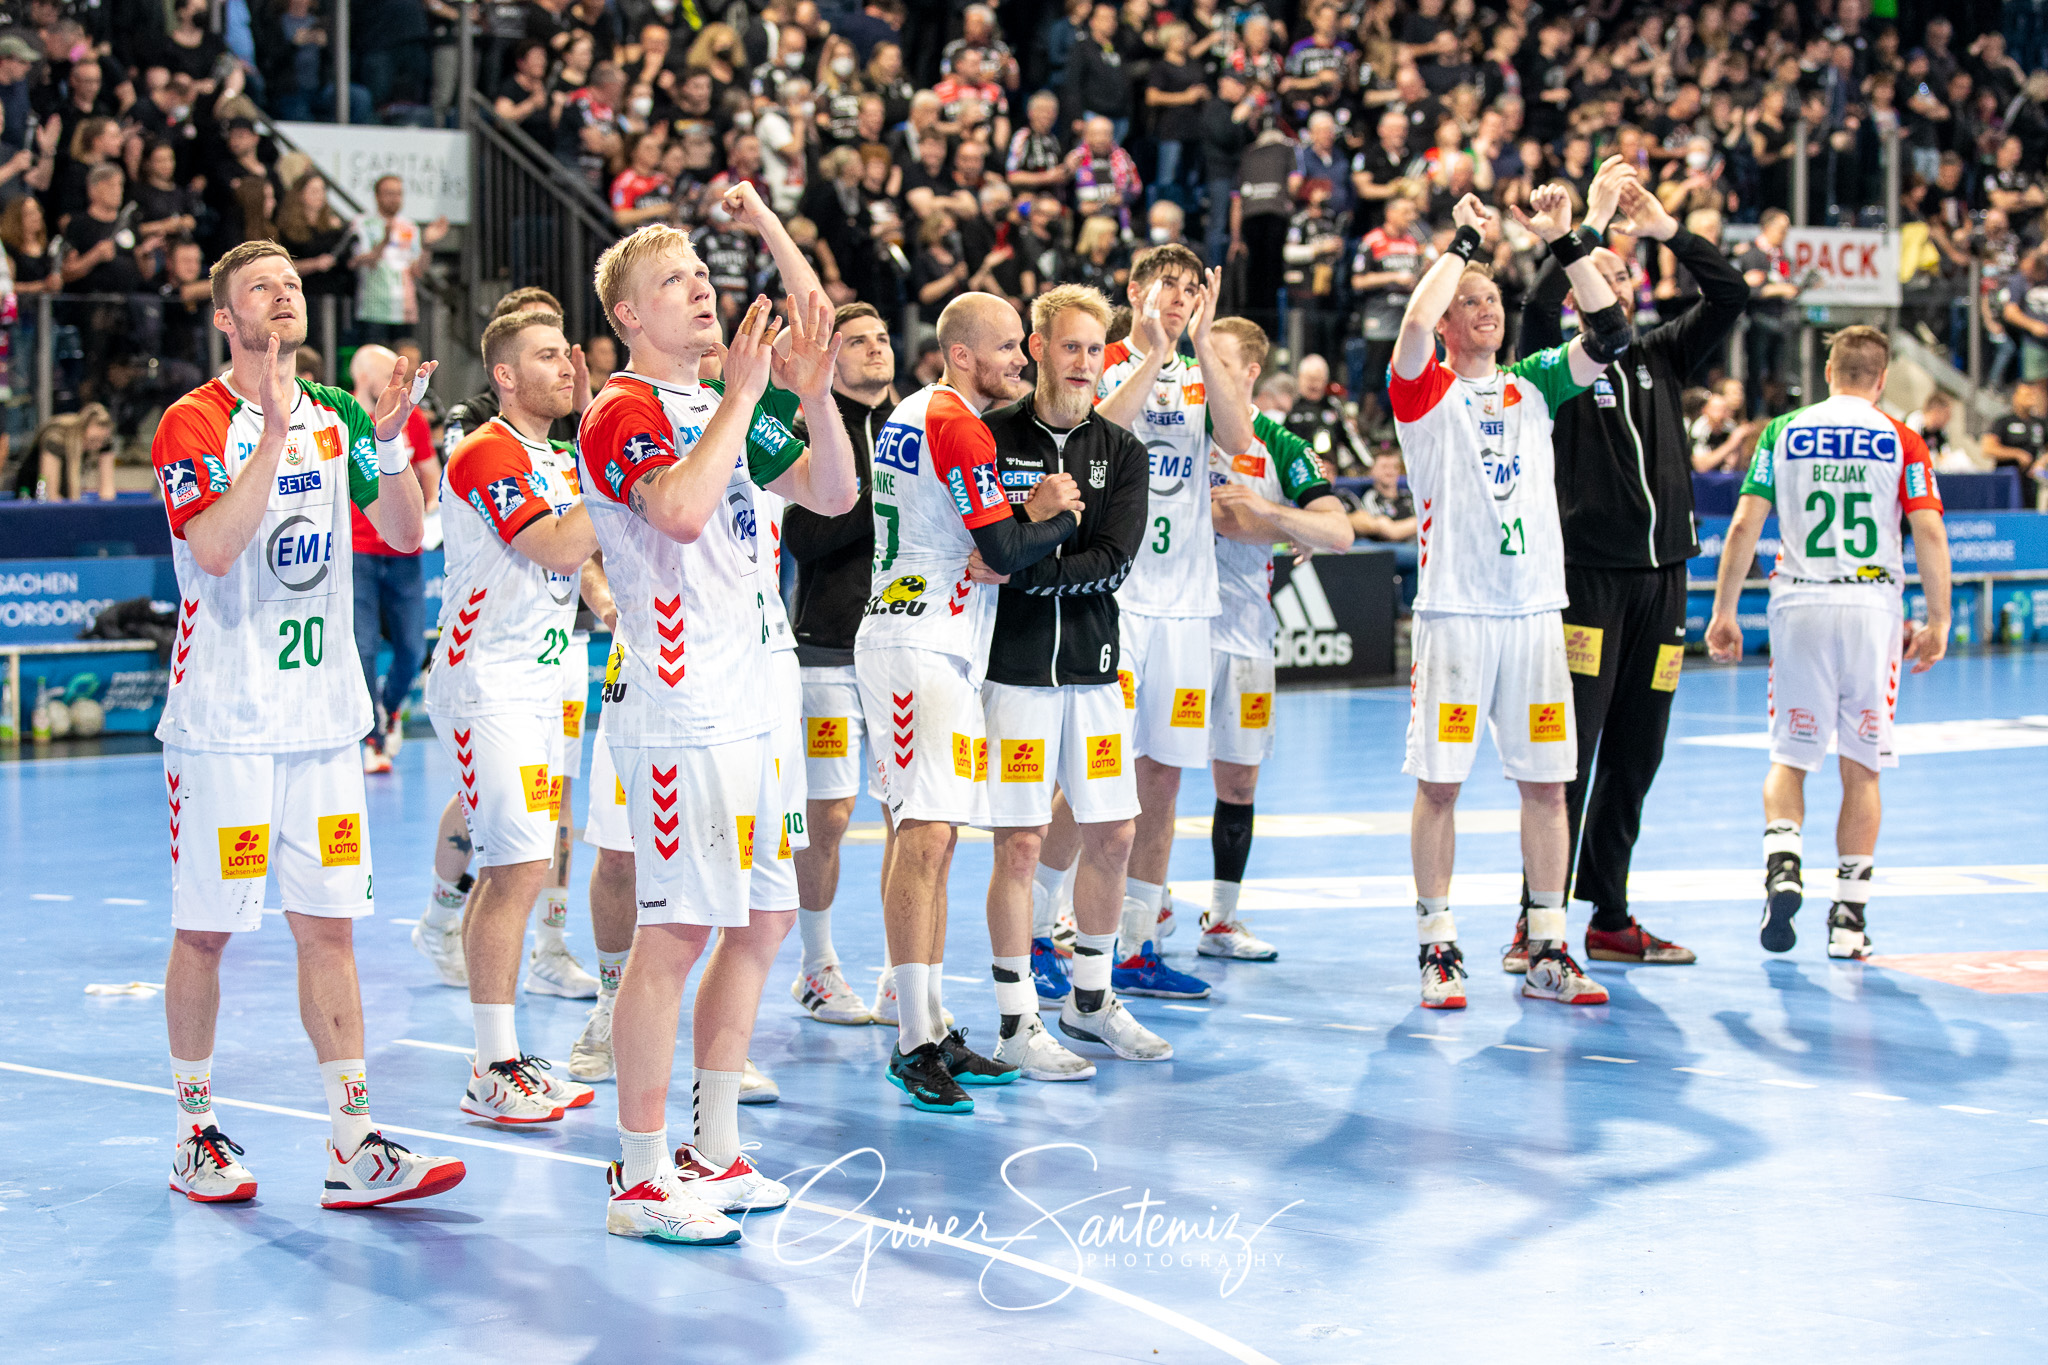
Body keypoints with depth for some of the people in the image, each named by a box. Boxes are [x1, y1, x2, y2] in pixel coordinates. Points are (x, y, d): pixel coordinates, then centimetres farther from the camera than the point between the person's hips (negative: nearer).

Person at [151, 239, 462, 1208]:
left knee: (329, 927, 3)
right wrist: (274, 434, -25)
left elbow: (405, 532, 6)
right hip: (223, 719, -5)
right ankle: (196, 1132, 16)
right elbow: (215, 547, -21)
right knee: (205, 930, 2)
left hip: (321, 713, 5)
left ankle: (353, 1148, 2)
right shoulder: (192, 424, -6)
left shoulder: (336, 417, 10)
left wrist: (389, 439, -9)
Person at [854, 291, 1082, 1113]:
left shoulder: (911, 414, 17)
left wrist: (1029, 516, 7)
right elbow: (1006, 552, -14)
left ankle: (930, 1025, 18)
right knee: (926, 837, -14)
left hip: (933, 649, 11)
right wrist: (1060, 517, 4)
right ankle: (914, 1044, -16)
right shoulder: (958, 426, -13)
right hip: (920, 646, -11)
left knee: (924, 837, 12)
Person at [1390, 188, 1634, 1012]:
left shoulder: (1535, 385, 13)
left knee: (1546, 783, 5)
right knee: (1439, 783, -2)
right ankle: (1439, 951, 6)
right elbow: (1414, 323, -18)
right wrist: (1465, 239, -9)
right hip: (1454, 612, -4)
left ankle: (1548, 953, 12)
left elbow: (1610, 333, 2)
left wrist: (1562, 241, -3)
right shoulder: (1423, 391, 1)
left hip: (1536, 611, 4)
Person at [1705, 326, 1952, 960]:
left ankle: (1782, 859, -17)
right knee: (1862, 766, 7)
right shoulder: (1900, 441, 3)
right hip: (1872, 604, -1)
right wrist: (1937, 622, 1)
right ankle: (1849, 914, 7)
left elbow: (1743, 527, 1)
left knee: (1789, 756, 10)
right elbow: (1930, 535, -5)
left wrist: (1723, 612, 6)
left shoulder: (1784, 432, 6)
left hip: (1800, 604, 1)